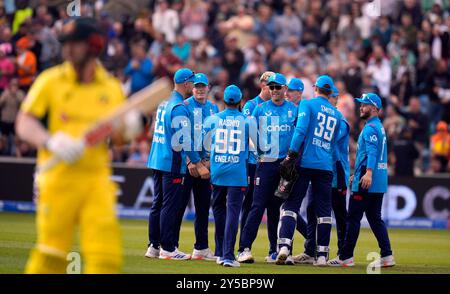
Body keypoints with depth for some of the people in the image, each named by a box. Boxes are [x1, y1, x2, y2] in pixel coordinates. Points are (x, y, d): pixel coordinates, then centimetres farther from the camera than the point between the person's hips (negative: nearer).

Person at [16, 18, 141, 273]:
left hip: (98, 177, 2)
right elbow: (24, 124, -3)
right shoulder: (50, 81, 3)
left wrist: (129, 128, -8)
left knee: (107, 252, -10)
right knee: (51, 250, -2)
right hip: (59, 175, -2)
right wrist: (51, 142, -22)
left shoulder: (112, 87, 9)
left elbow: (120, 139, 16)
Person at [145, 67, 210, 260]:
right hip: (173, 164, -9)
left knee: (158, 203, 12)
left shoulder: (164, 104, 14)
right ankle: (167, 248, -3)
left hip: (157, 160, 9)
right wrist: (198, 164, -17)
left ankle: (154, 246, 14)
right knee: (170, 206, -5)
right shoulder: (180, 108, -14)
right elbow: (184, 141, -19)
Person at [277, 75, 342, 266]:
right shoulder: (337, 114, 16)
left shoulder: (307, 105, 1)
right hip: (326, 166, 3)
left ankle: (284, 246, -19)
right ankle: (322, 255, 4)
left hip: (304, 163, -3)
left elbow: (301, 130, -13)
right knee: (323, 210, 7)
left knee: (291, 204, -2)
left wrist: (291, 156, -14)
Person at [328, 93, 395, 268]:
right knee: (375, 218, 10)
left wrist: (368, 173, -38)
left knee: (353, 218, -5)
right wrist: (357, 174, 34)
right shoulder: (380, 127, 21)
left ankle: (345, 257, -4)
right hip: (379, 183, 10)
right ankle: (387, 256, 3)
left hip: (366, 183, -10)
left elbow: (372, 151, -25)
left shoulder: (370, 127, -11)